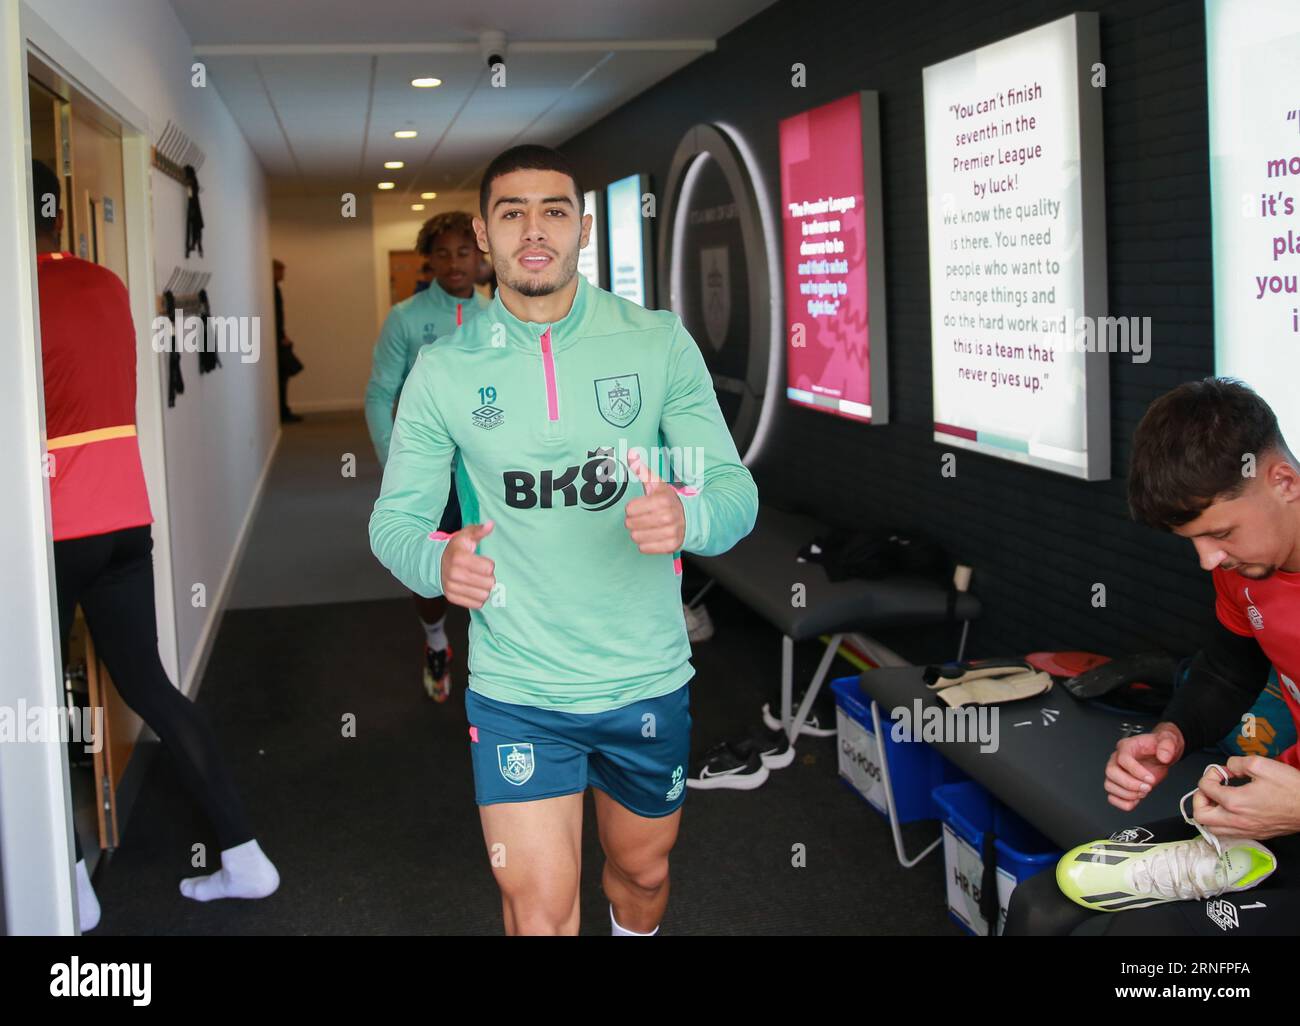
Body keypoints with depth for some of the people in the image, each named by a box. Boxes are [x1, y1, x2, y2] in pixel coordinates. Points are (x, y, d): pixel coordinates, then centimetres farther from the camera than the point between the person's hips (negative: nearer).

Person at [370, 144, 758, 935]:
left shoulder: (660, 343, -4)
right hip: (516, 688, -1)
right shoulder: (444, 370, -3)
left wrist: (686, 518, -31)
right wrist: (437, 561, -22)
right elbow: (395, 517, 1)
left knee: (643, 871, 21)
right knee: (540, 905, -3)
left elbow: (735, 489, -7)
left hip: (649, 680, 2)